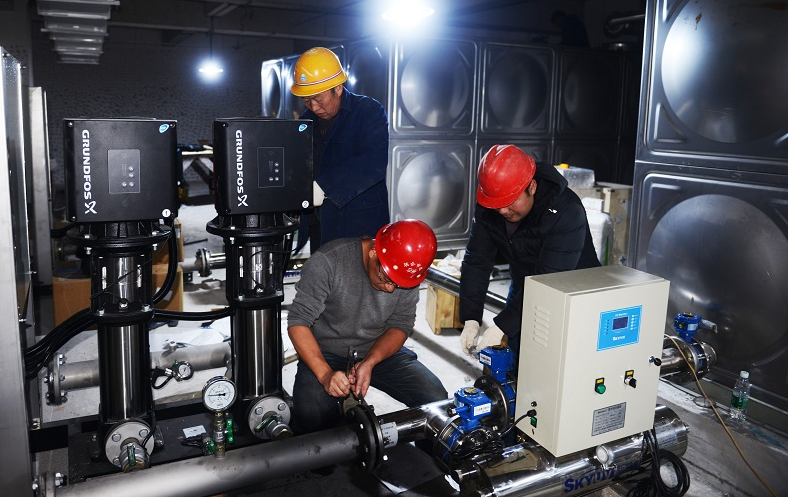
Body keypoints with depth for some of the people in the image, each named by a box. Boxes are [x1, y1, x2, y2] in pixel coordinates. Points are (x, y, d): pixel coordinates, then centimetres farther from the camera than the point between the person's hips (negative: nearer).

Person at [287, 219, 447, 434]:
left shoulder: (407, 272, -12)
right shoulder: (327, 262, -24)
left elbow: (401, 325, -4)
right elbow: (298, 322, -19)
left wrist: (369, 363, -21)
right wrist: (325, 374, -30)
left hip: (381, 351, 3)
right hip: (325, 353, -2)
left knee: (436, 400, -17)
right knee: (312, 420, -29)